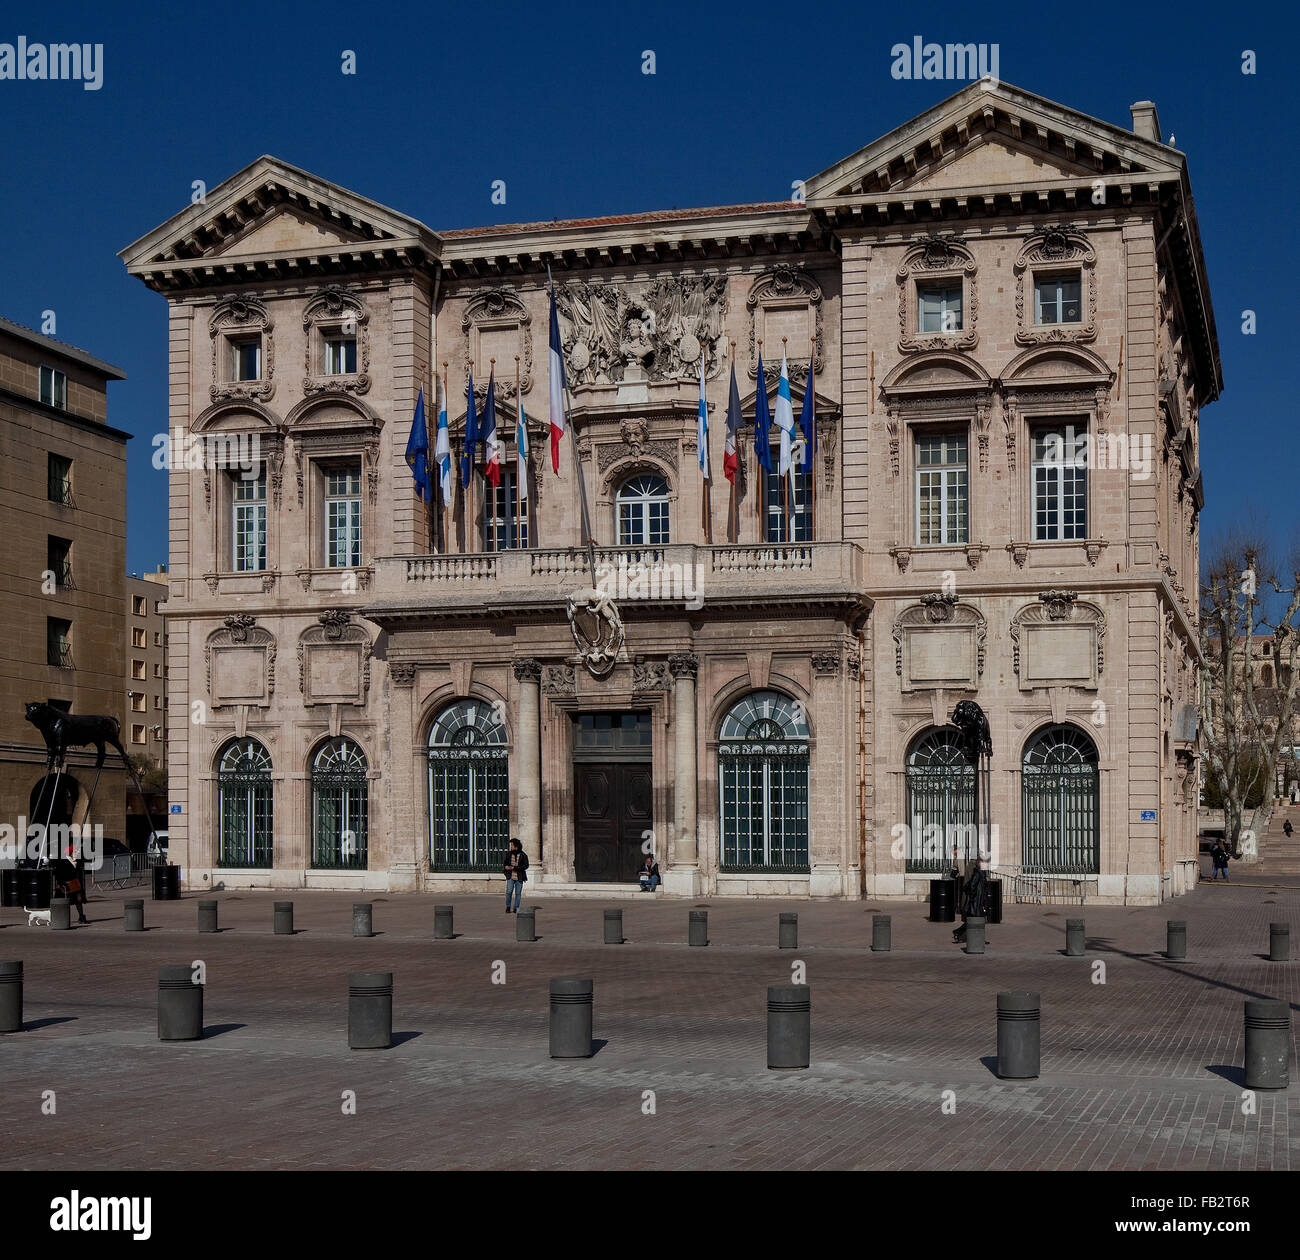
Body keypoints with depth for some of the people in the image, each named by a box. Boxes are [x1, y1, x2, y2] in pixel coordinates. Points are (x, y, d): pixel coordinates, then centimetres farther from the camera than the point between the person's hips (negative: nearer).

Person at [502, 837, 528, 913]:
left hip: (519, 877, -1)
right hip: (510, 877, 1)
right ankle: (508, 907, 4)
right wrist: (506, 866, -3)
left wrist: (514, 867, -18)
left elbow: (526, 866, -11)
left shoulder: (523, 855, -3)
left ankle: (515, 908, 12)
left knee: (518, 893, 3)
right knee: (509, 892, -10)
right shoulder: (509, 854, 8)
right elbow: (505, 863, 22)